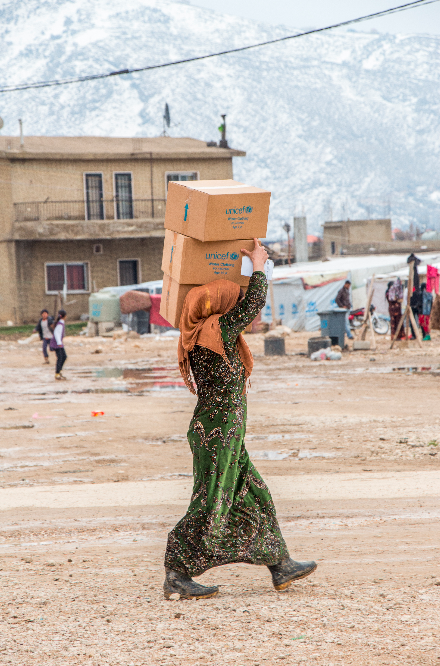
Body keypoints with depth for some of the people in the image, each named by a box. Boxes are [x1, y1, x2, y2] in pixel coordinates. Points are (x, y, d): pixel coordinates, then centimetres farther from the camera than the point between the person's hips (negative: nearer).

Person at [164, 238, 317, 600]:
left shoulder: (199, 335, 9)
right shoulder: (218, 333, -17)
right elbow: (255, 303, -13)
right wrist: (258, 266, 3)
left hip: (214, 431, 10)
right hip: (219, 431, -10)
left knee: (253, 497, 15)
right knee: (211, 507, -4)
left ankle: (280, 566, 22)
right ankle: (176, 577, 1)